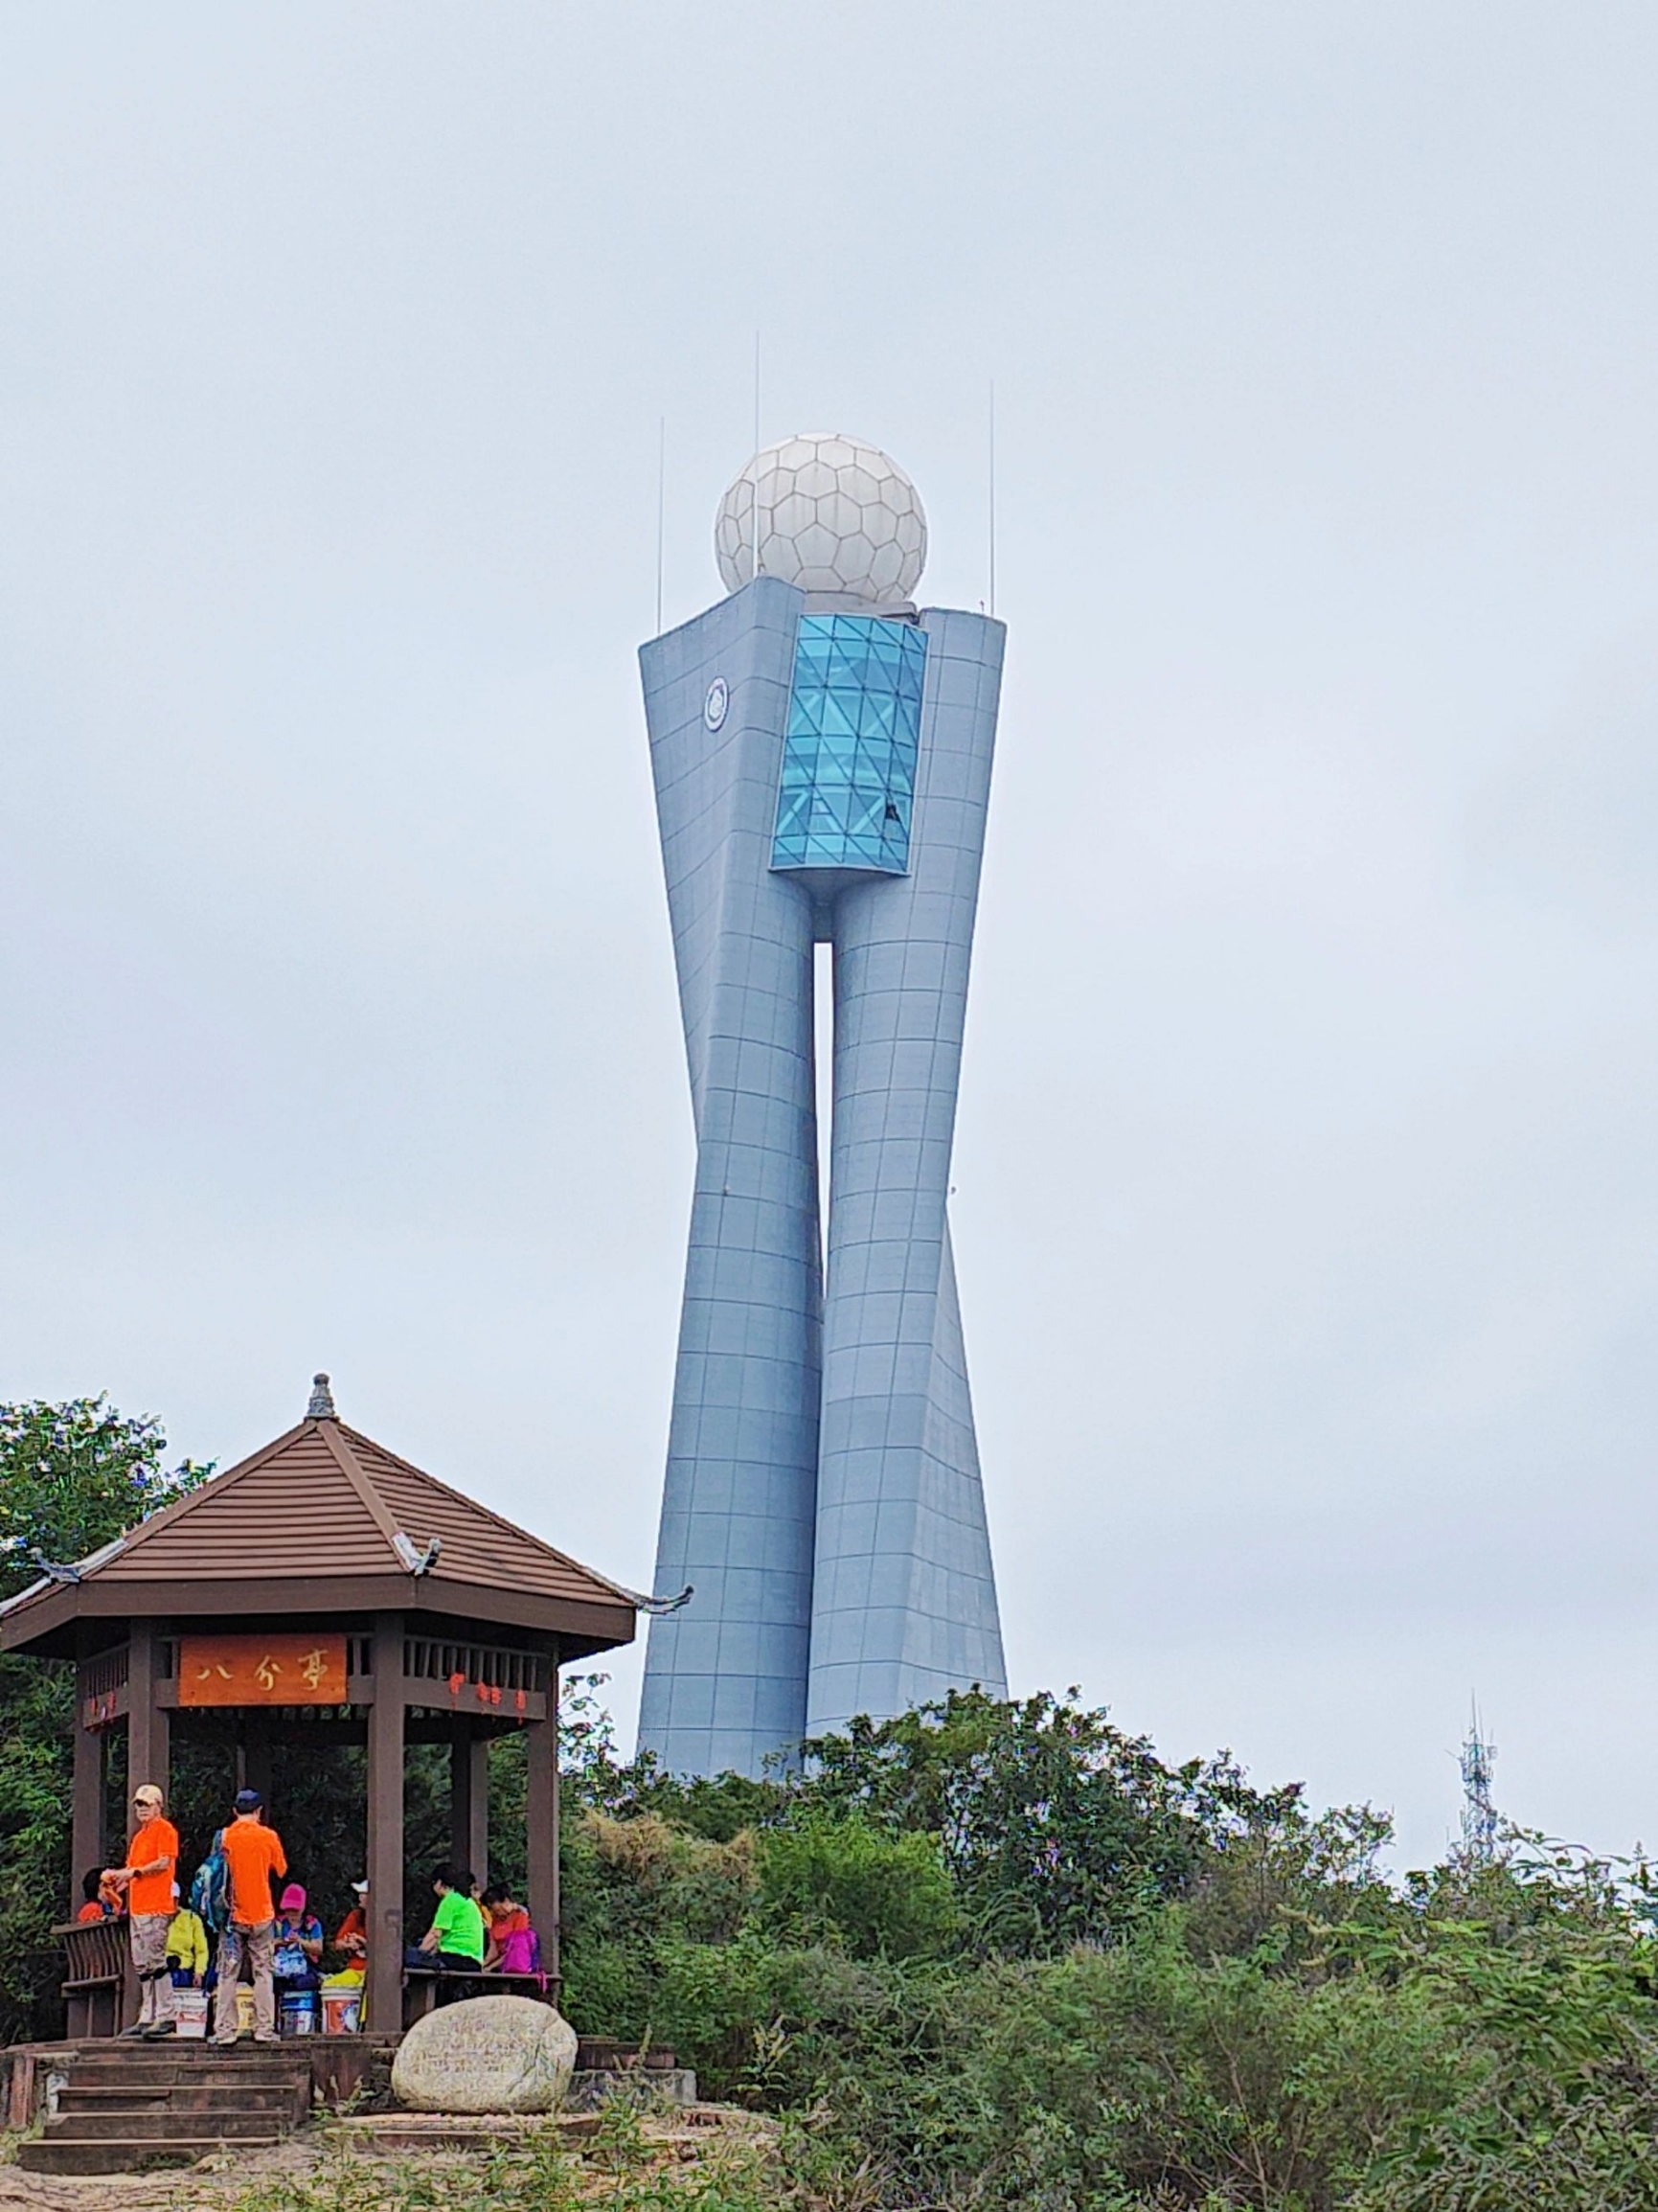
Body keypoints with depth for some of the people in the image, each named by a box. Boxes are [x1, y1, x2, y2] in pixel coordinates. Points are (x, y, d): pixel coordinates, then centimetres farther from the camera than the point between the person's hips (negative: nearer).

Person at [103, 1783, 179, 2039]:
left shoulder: (164, 1830, -4)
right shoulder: (139, 1835, 23)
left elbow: (164, 1863, -14)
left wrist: (134, 1872, -15)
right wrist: (118, 1876, 4)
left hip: (156, 1907, -9)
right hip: (137, 1907, 9)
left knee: (156, 1961, -12)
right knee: (141, 1965, 9)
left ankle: (165, 2017, -12)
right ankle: (147, 2017, 11)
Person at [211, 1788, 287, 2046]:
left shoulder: (224, 1836, -2)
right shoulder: (268, 1837, -4)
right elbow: (281, 1870, 7)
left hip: (233, 1915, 0)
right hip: (262, 1915, 0)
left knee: (228, 1975, 4)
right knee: (263, 1973, 4)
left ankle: (224, 2030, 0)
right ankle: (264, 2028, 0)